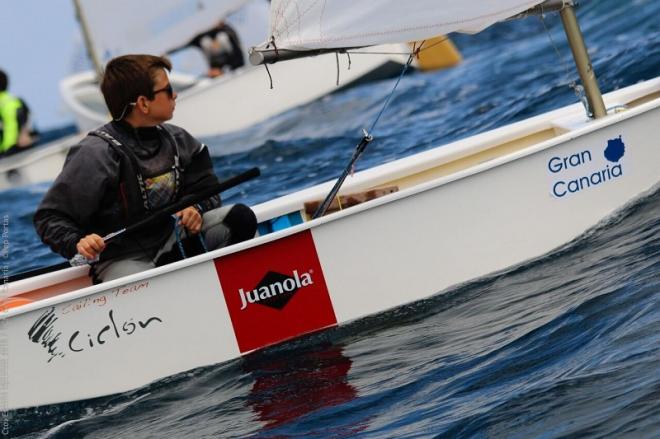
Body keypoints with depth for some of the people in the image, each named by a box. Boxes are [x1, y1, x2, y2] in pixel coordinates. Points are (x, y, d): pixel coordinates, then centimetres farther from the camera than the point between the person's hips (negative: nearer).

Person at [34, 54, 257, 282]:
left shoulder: (176, 140, 2)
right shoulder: (94, 154, -17)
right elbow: (49, 217, -14)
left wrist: (196, 208, -11)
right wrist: (77, 243, -33)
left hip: (172, 241, 6)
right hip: (121, 261, -6)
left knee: (240, 216, -10)